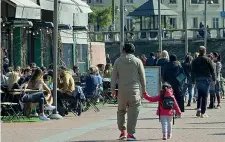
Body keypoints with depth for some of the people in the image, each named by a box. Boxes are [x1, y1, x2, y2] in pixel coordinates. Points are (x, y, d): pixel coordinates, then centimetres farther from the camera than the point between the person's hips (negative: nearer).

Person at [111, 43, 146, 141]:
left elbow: (114, 77, 4)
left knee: (121, 110, 17)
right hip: (134, 90, -1)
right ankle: (130, 133, -4)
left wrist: (113, 89, 11)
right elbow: (142, 77, 4)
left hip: (122, 90, 1)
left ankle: (122, 131, 17)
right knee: (133, 112, 0)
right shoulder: (137, 61, 0)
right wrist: (143, 89, 15)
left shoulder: (118, 61, 2)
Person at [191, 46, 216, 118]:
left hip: (198, 79, 3)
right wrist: (214, 79, 4)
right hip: (206, 79, -3)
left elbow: (192, 71, 8)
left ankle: (198, 109, 2)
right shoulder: (207, 60, -5)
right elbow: (212, 70, -4)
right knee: (205, 96, -1)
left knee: (199, 95, 18)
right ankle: (203, 112, -4)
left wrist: (193, 81, 13)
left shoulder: (195, 60, 6)